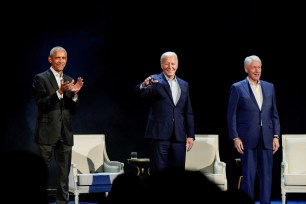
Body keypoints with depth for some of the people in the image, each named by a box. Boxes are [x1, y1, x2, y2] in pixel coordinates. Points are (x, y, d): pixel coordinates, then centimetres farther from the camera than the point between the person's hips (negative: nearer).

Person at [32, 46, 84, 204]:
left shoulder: (69, 81, 13)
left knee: (64, 173, 7)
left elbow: (72, 111, 10)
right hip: (47, 133, -5)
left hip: (65, 134, 5)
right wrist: (59, 92, -24)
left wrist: (75, 94, -8)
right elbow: (41, 105, -14)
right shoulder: (40, 78, -3)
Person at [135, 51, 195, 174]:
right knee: (158, 172, -3)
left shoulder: (184, 85, 16)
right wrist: (144, 85, -41)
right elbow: (140, 93, -18)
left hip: (178, 137, 4)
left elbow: (188, 112, 17)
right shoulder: (155, 81, 1)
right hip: (159, 135, -4)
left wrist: (190, 135, 10)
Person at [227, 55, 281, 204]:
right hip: (247, 139, -3)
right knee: (249, 175, -1)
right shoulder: (237, 88, 0)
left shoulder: (269, 87, 11)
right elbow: (231, 115, -1)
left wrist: (276, 136, 5)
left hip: (266, 139, 3)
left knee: (267, 174, 3)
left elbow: (274, 114, 12)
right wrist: (235, 138, -8)